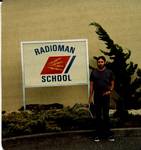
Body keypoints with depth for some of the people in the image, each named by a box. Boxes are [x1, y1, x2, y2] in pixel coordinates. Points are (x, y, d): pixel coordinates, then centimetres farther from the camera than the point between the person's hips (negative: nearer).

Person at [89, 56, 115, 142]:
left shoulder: (109, 72, 2)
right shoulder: (94, 72, 4)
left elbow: (112, 83, 9)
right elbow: (91, 85, 5)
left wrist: (110, 91, -9)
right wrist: (91, 96, 1)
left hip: (106, 96, -1)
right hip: (97, 96, 1)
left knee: (106, 115, -1)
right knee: (98, 115, 6)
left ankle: (108, 133, 6)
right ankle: (98, 134, 12)